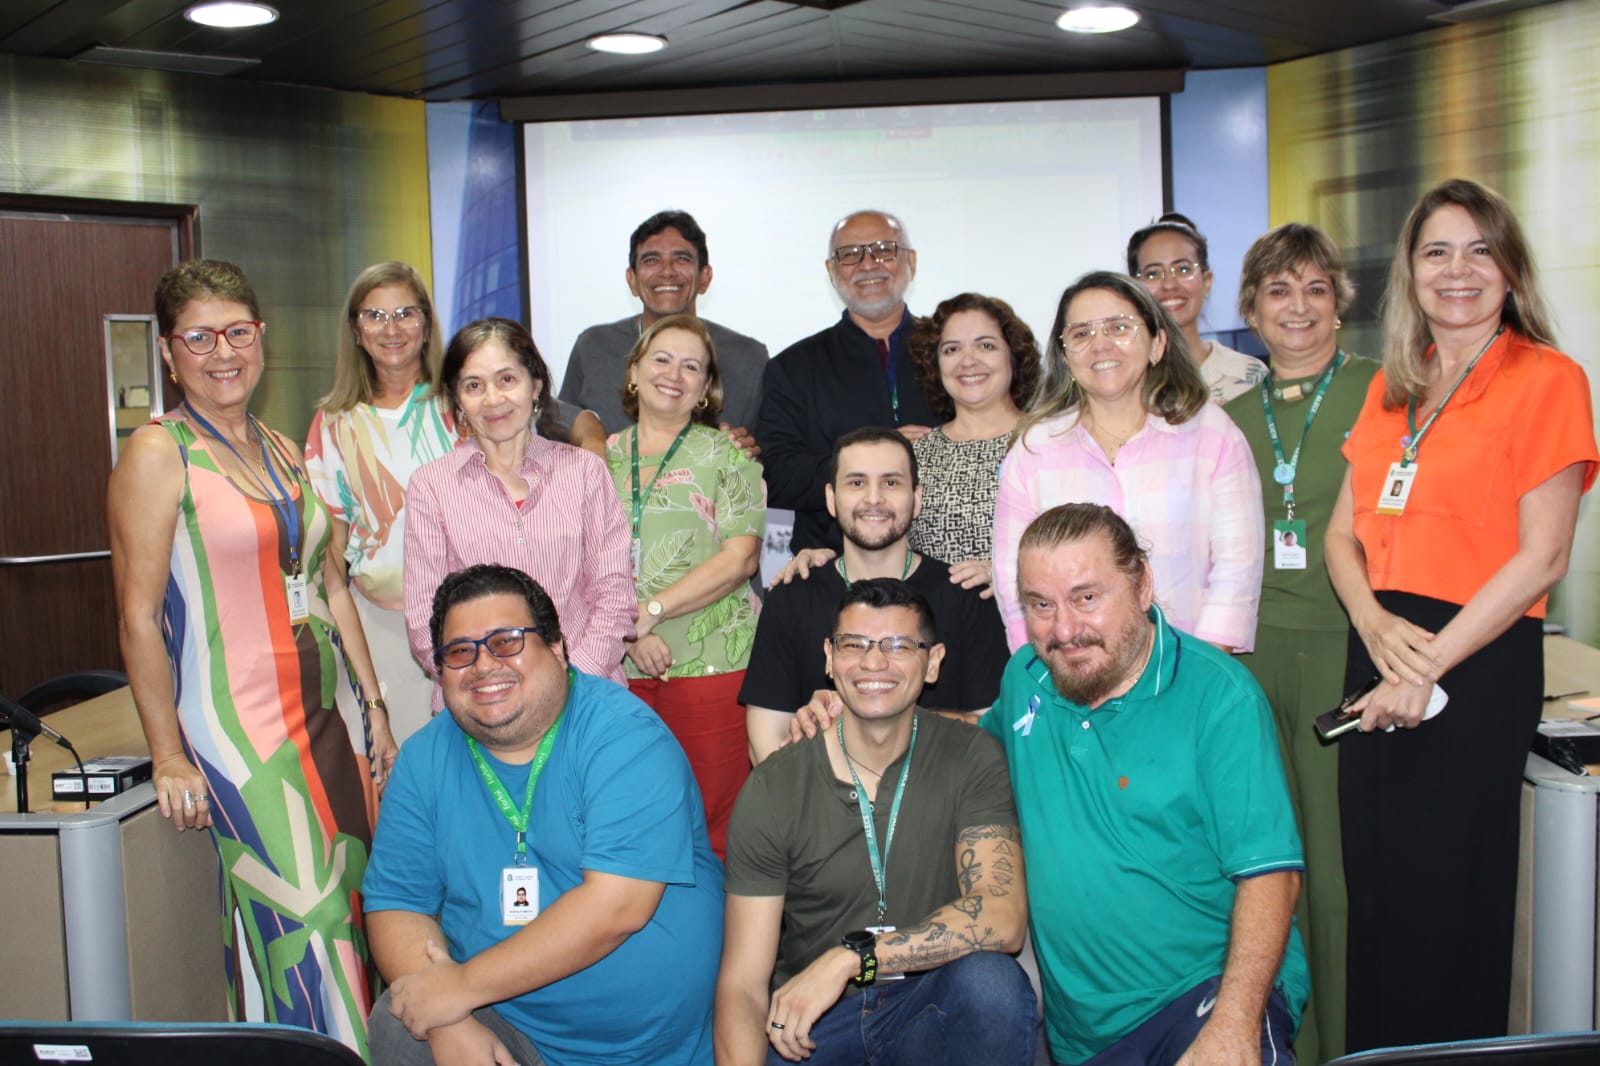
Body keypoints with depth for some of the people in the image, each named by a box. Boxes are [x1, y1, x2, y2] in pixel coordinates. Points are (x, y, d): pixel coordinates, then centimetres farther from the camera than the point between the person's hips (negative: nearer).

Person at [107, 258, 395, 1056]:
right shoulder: (158, 453, -8)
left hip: (330, 711, 7)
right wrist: (168, 756, -13)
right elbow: (139, 616, -11)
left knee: (351, 899, 10)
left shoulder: (284, 453, 12)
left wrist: (373, 706, 13)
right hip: (239, 724, -6)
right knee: (298, 916, -5)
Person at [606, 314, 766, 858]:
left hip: (713, 664, -2)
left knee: (713, 821, -4)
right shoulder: (602, 458, 14)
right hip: (619, 667, 3)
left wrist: (650, 610, -11)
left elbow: (740, 558, -5)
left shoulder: (727, 454, 6)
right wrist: (628, 631, -8)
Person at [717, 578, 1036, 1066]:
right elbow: (742, 983, -9)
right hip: (803, 1024, 1)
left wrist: (850, 957, -27)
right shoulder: (773, 790, -7)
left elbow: (1003, 920, -19)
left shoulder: (970, 759, -6)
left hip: (930, 1006, 0)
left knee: (991, 980, -30)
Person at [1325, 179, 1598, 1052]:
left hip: (1479, 663, -6)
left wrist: (1428, 666, -14)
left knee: (1447, 901, 3)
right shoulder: (1391, 389, 14)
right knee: (1373, 891, 12)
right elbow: (1344, 531, 12)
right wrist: (1374, 622, -7)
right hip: (1380, 653, 6)